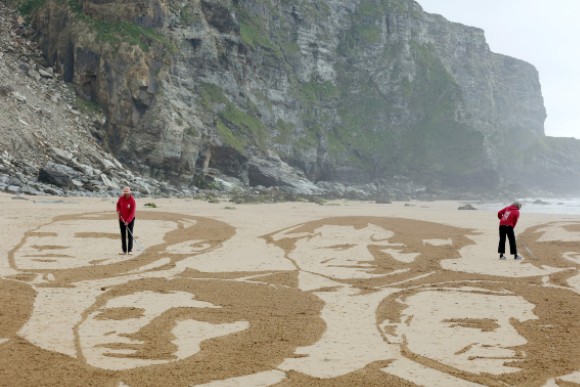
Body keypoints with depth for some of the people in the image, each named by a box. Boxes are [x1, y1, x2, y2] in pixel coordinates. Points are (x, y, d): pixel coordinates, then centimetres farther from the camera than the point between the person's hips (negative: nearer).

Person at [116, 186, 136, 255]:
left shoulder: (132, 200, -19)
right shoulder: (121, 198, -7)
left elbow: (132, 212, -21)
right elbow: (118, 204, 15)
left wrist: (128, 221, -28)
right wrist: (118, 211, -4)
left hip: (130, 219, -4)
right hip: (122, 219, 4)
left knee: (130, 235, -4)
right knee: (123, 235, 6)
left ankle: (130, 250, -2)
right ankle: (124, 250, 11)